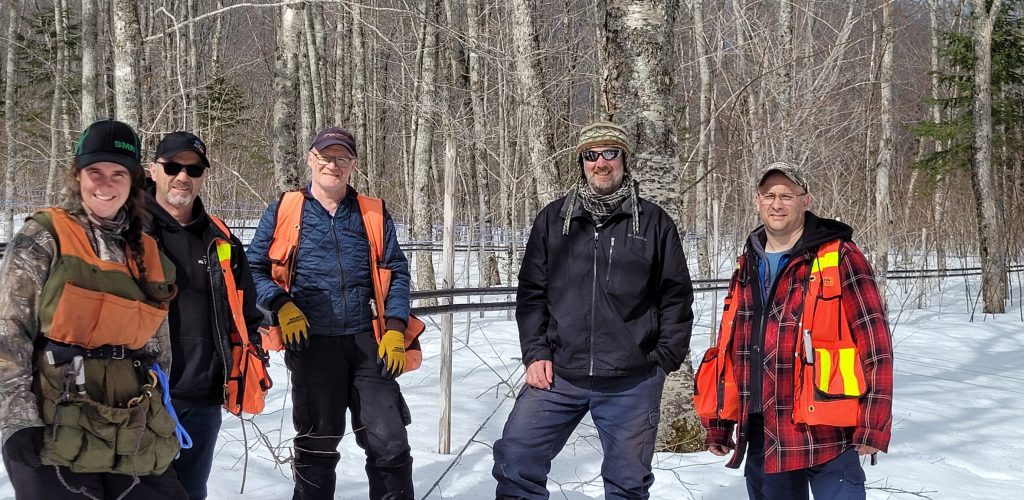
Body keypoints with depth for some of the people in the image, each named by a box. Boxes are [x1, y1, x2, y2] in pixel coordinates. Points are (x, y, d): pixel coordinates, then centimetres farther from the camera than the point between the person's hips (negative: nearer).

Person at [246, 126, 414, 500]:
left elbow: (397, 272, 9)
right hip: (312, 342, -1)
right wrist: (282, 307, -8)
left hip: (368, 341, 1)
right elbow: (254, 268, 8)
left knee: (389, 442, -3)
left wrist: (395, 329, -2)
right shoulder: (284, 212, 5)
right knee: (317, 444, 10)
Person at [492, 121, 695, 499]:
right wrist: (535, 352, -1)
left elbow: (676, 297, 5)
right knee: (514, 463, -4)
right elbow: (531, 292, 8)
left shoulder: (654, 223, 2)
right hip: (558, 376, 1)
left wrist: (665, 360, 0)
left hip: (632, 384, -1)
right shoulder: (554, 219, 6)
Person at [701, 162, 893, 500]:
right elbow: (729, 349, 18)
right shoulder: (747, 268, 14)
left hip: (827, 435, -6)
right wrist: (718, 425, 16)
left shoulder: (839, 259, -5)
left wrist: (873, 427, -14)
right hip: (762, 438, 6)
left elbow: (875, 344, -8)